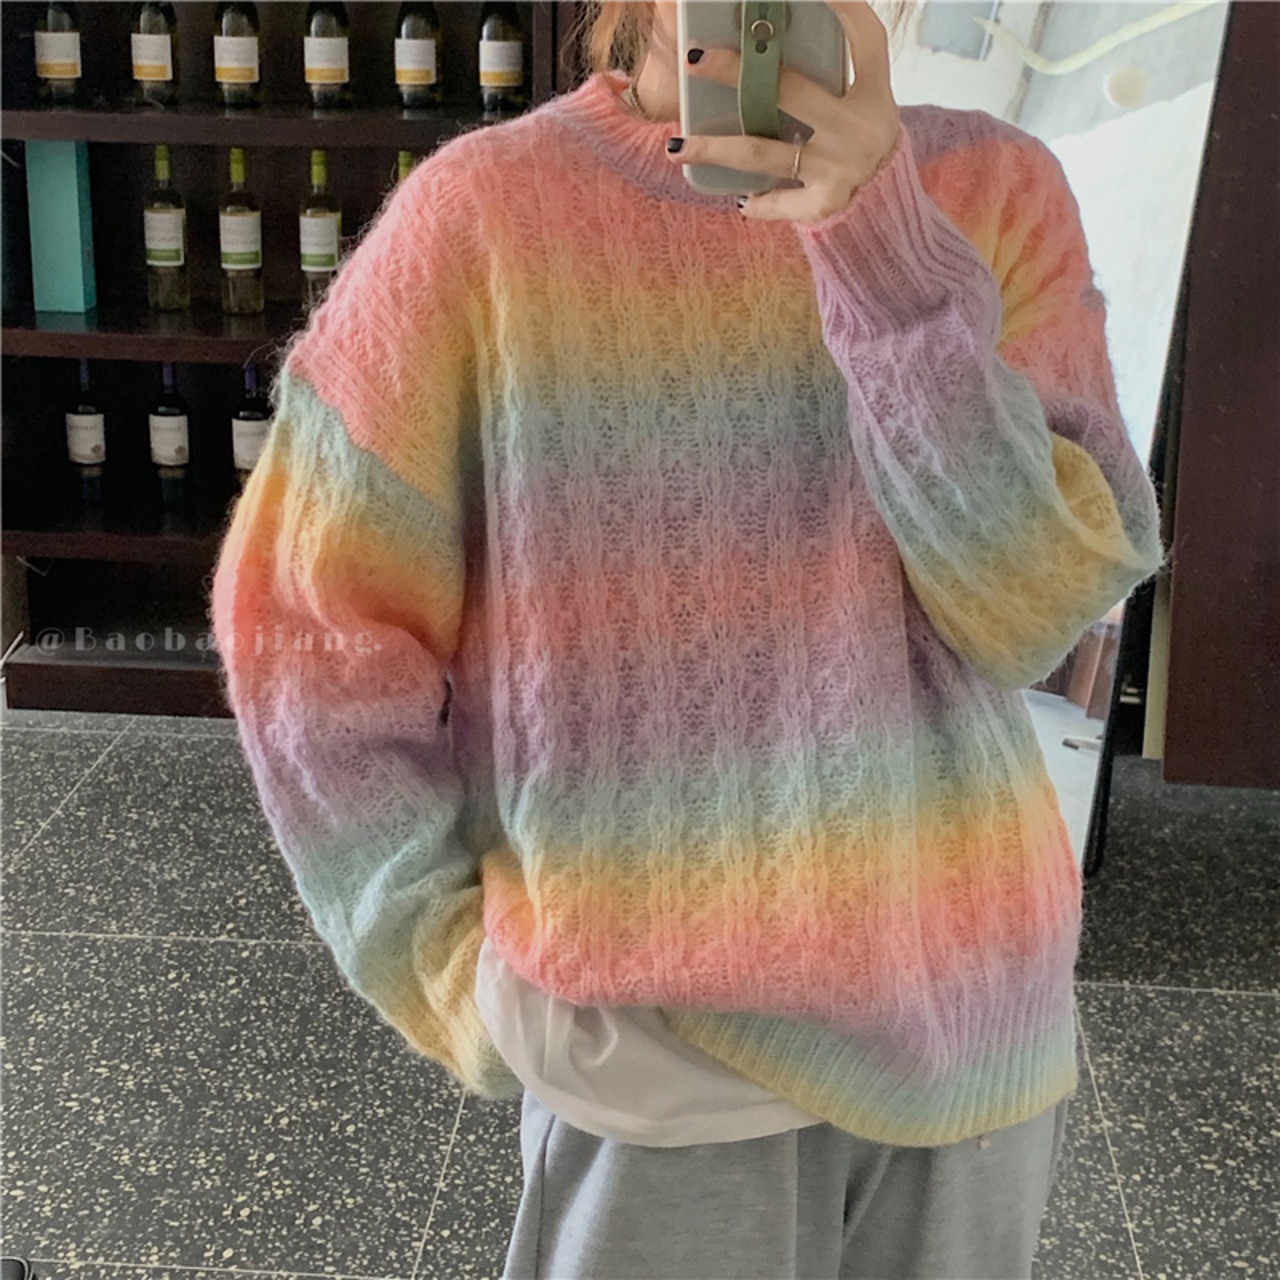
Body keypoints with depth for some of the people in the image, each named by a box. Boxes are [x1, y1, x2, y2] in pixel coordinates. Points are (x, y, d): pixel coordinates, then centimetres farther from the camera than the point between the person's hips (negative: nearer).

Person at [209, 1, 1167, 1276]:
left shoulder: (995, 190, -4)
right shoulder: (488, 208, -11)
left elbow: (1035, 610, -13)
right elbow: (309, 617, -6)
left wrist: (889, 256, -25)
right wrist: (449, 972, -6)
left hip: (976, 1006, 3)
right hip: (660, 1033, -2)